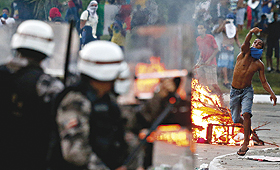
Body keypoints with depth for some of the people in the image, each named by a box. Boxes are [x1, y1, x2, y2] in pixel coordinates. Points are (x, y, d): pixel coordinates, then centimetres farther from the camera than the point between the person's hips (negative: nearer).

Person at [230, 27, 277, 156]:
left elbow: (264, 82, 7)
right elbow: (246, 42, -26)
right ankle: (246, 124, 44)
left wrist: (272, 93, -9)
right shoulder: (245, 53, -5)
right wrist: (251, 33, -48)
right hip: (235, 91, 0)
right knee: (236, 119, 7)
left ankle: (245, 143, -21)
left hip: (247, 91, 0)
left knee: (246, 114, -25)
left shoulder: (259, 65, 1)